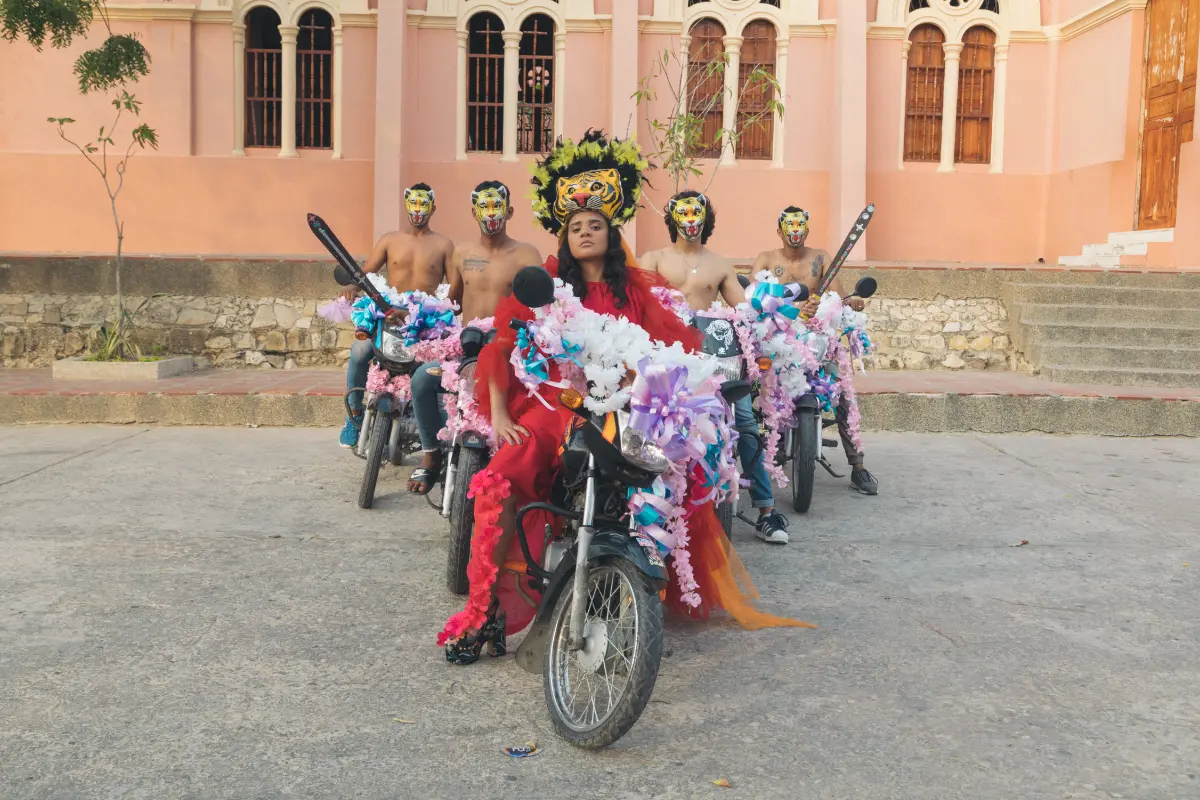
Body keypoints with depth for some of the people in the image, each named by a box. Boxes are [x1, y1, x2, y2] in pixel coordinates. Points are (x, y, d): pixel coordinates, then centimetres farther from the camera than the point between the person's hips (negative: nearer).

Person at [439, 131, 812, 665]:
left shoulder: (635, 289, 11)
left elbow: (671, 348, 7)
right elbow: (504, 344, 5)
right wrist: (498, 415, -4)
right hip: (552, 406, 0)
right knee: (499, 482, -24)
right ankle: (484, 608, -13)